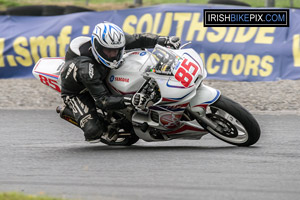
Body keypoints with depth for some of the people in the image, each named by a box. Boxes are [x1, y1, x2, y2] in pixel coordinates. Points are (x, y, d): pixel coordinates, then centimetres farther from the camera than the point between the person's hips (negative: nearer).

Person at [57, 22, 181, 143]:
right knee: (93, 131, -24)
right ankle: (68, 111, 2)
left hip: (100, 81, 7)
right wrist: (132, 101, -52)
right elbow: (103, 101, -41)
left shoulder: (112, 43, -26)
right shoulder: (86, 68, -43)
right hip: (76, 93, -7)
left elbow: (138, 40, -11)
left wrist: (165, 41, -23)